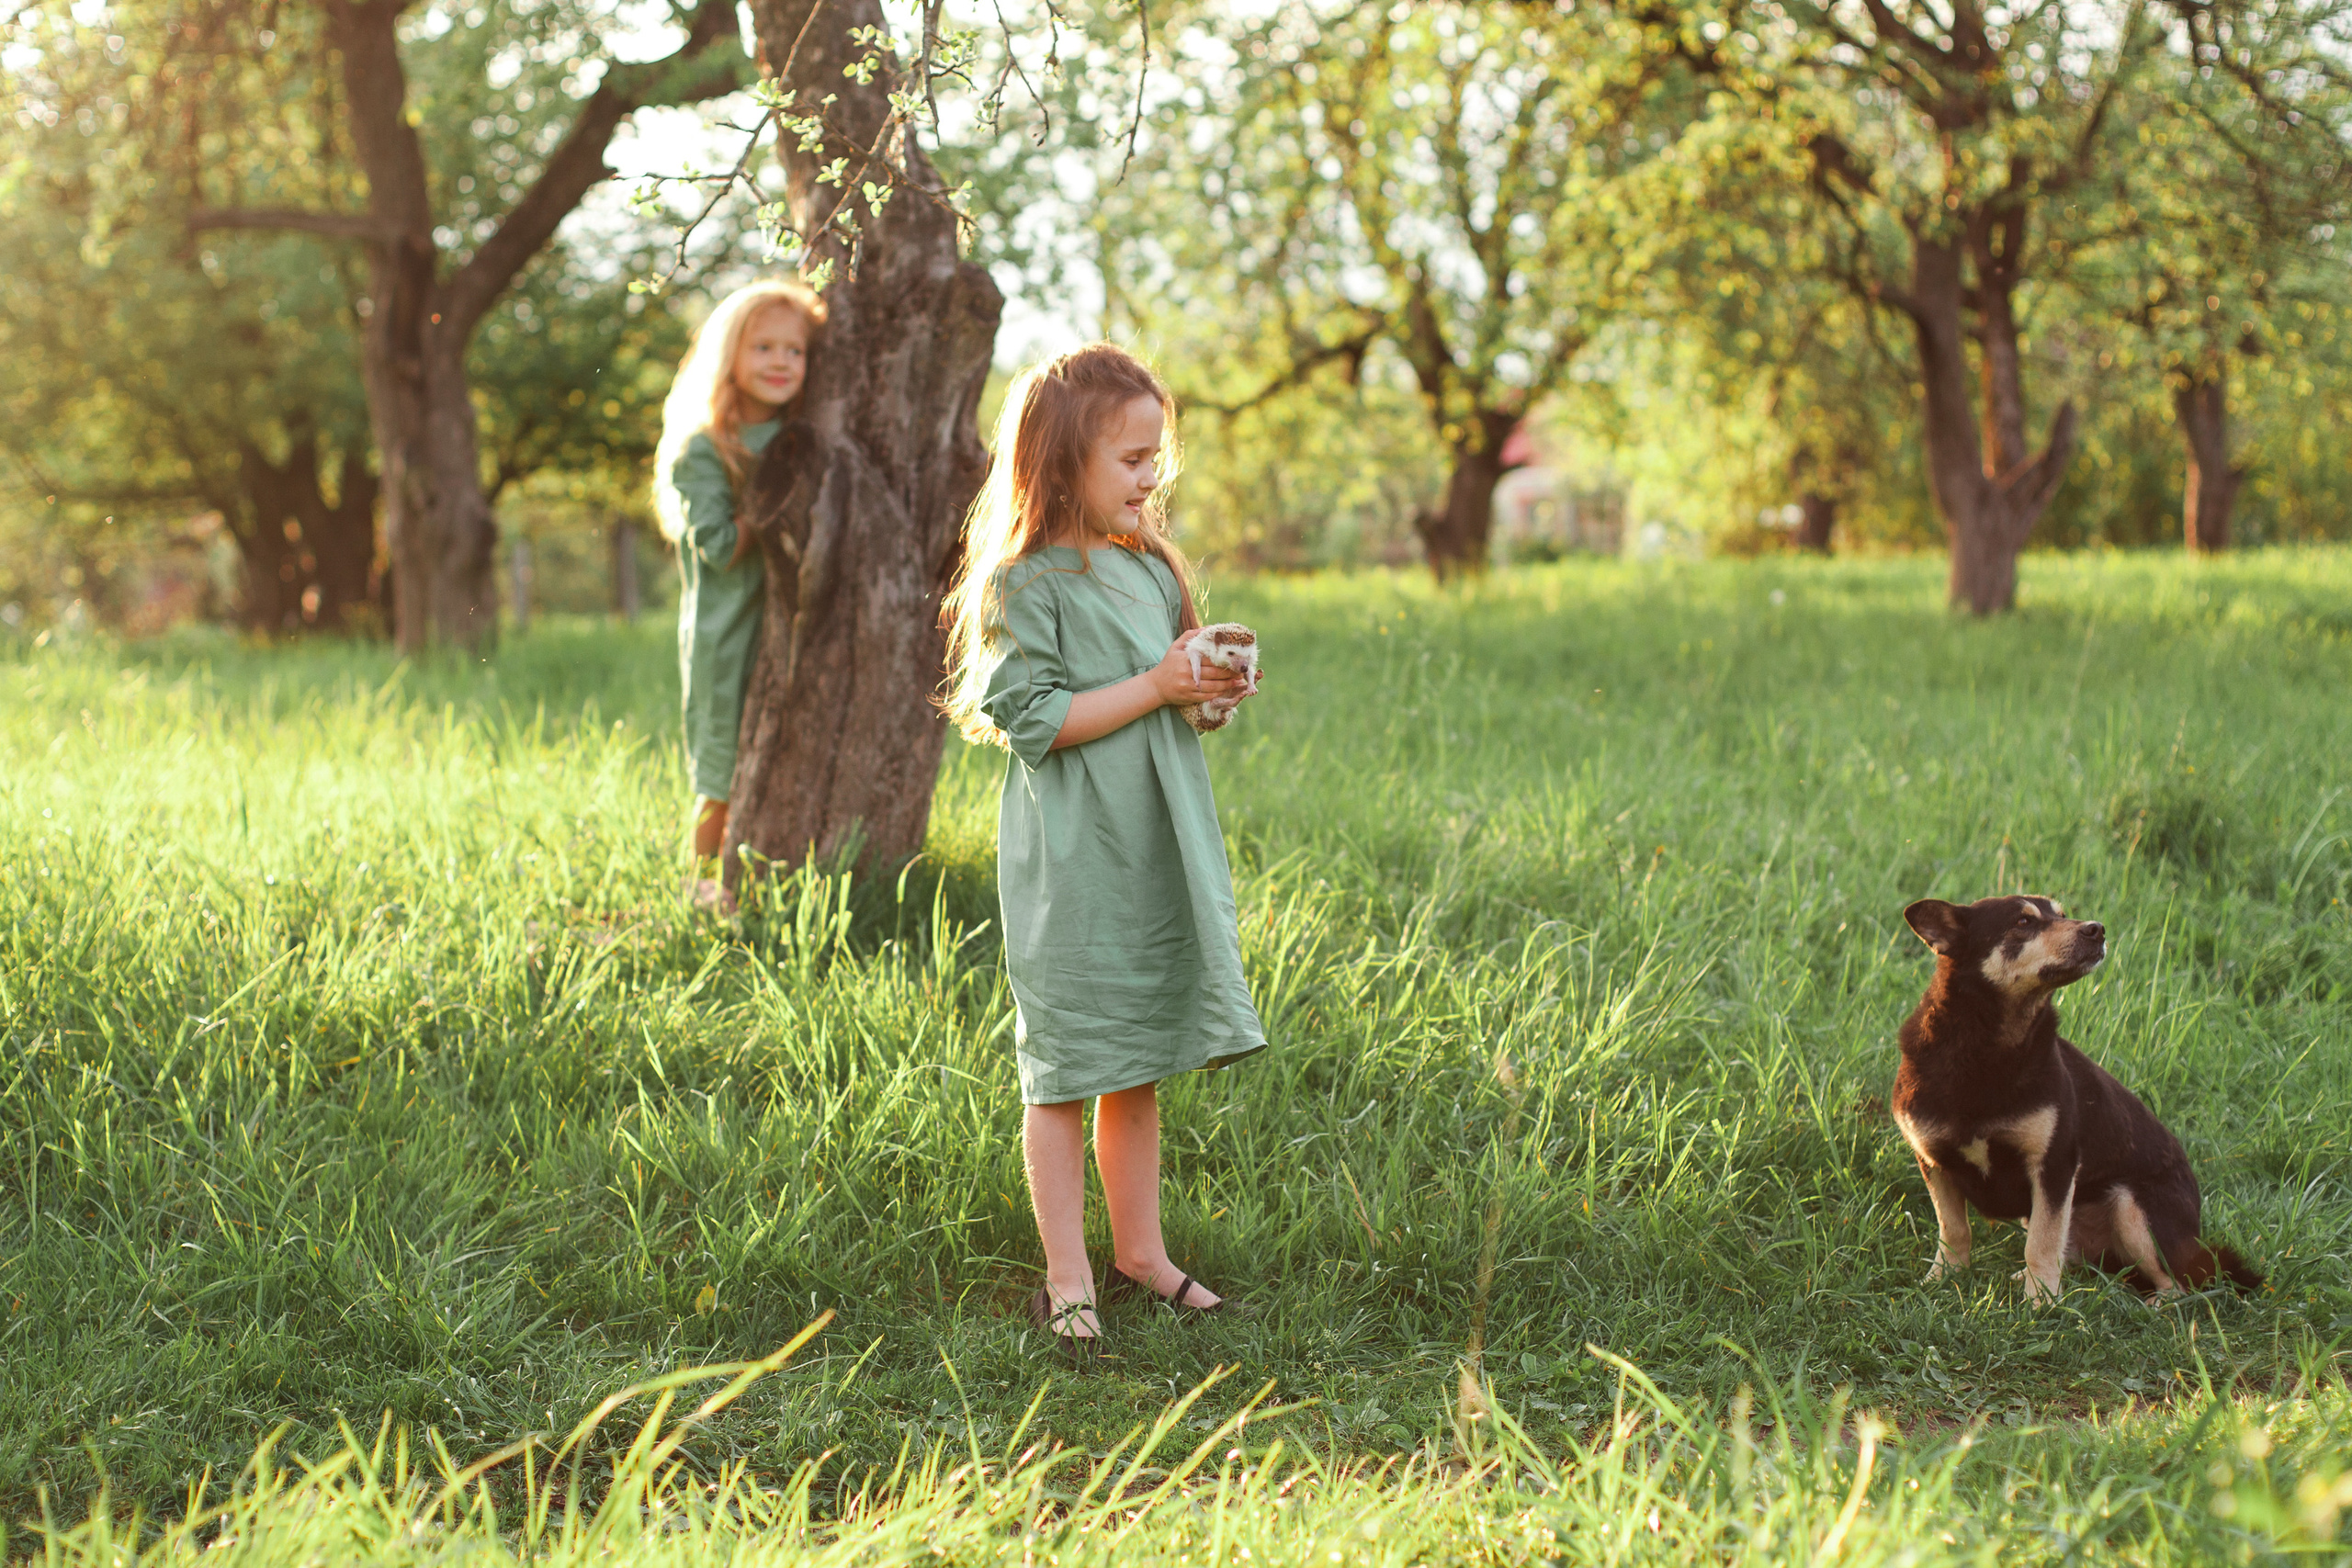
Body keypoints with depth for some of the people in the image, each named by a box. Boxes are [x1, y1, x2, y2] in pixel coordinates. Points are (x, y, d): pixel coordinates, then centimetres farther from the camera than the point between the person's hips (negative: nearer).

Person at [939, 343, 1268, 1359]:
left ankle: (1140, 1251, 25)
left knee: (1140, 1065, 14)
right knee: (1065, 1070, 0)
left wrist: (1211, 692, 1)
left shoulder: (1151, 570, 13)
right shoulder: (1028, 582, -12)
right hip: (1070, 866, -7)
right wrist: (1156, 687, -19)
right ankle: (1067, 1281, 8)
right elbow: (1032, 716, -19)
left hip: (1156, 856, 7)